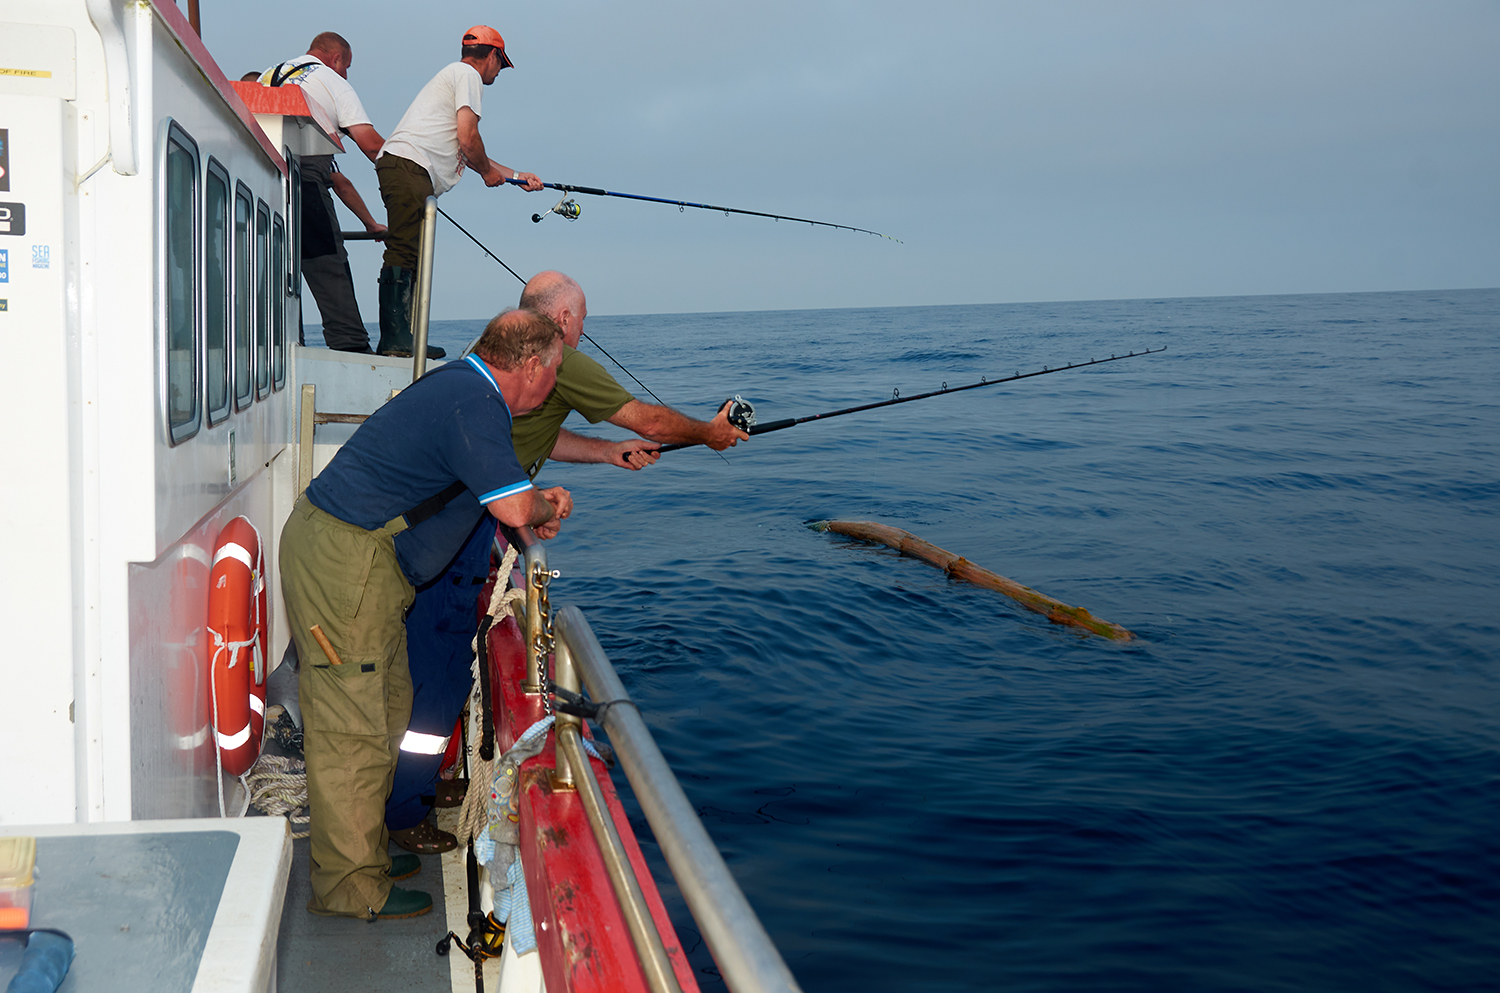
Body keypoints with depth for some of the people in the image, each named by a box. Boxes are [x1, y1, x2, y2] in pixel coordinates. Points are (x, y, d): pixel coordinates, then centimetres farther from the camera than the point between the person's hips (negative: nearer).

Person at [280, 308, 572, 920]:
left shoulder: (462, 387, 16)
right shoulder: (475, 403, -17)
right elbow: (513, 508, -23)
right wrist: (548, 507, -2)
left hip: (349, 554, 11)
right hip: (344, 559, -11)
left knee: (387, 705, 16)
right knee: (352, 723, -5)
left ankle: (368, 849, 27)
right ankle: (349, 886, 3)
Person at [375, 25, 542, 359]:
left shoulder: (453, 75, 34)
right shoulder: (468, 74, 3)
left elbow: (468, 153, 39)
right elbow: (467, 140, -8)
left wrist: (516, 175, 44)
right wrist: (488, 172, 10)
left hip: (411, 175, 10)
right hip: (408, 166, -10)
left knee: (412, 257, 8)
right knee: (403, 254, -15)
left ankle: (402, 340, 7)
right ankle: (394, 339, -21)